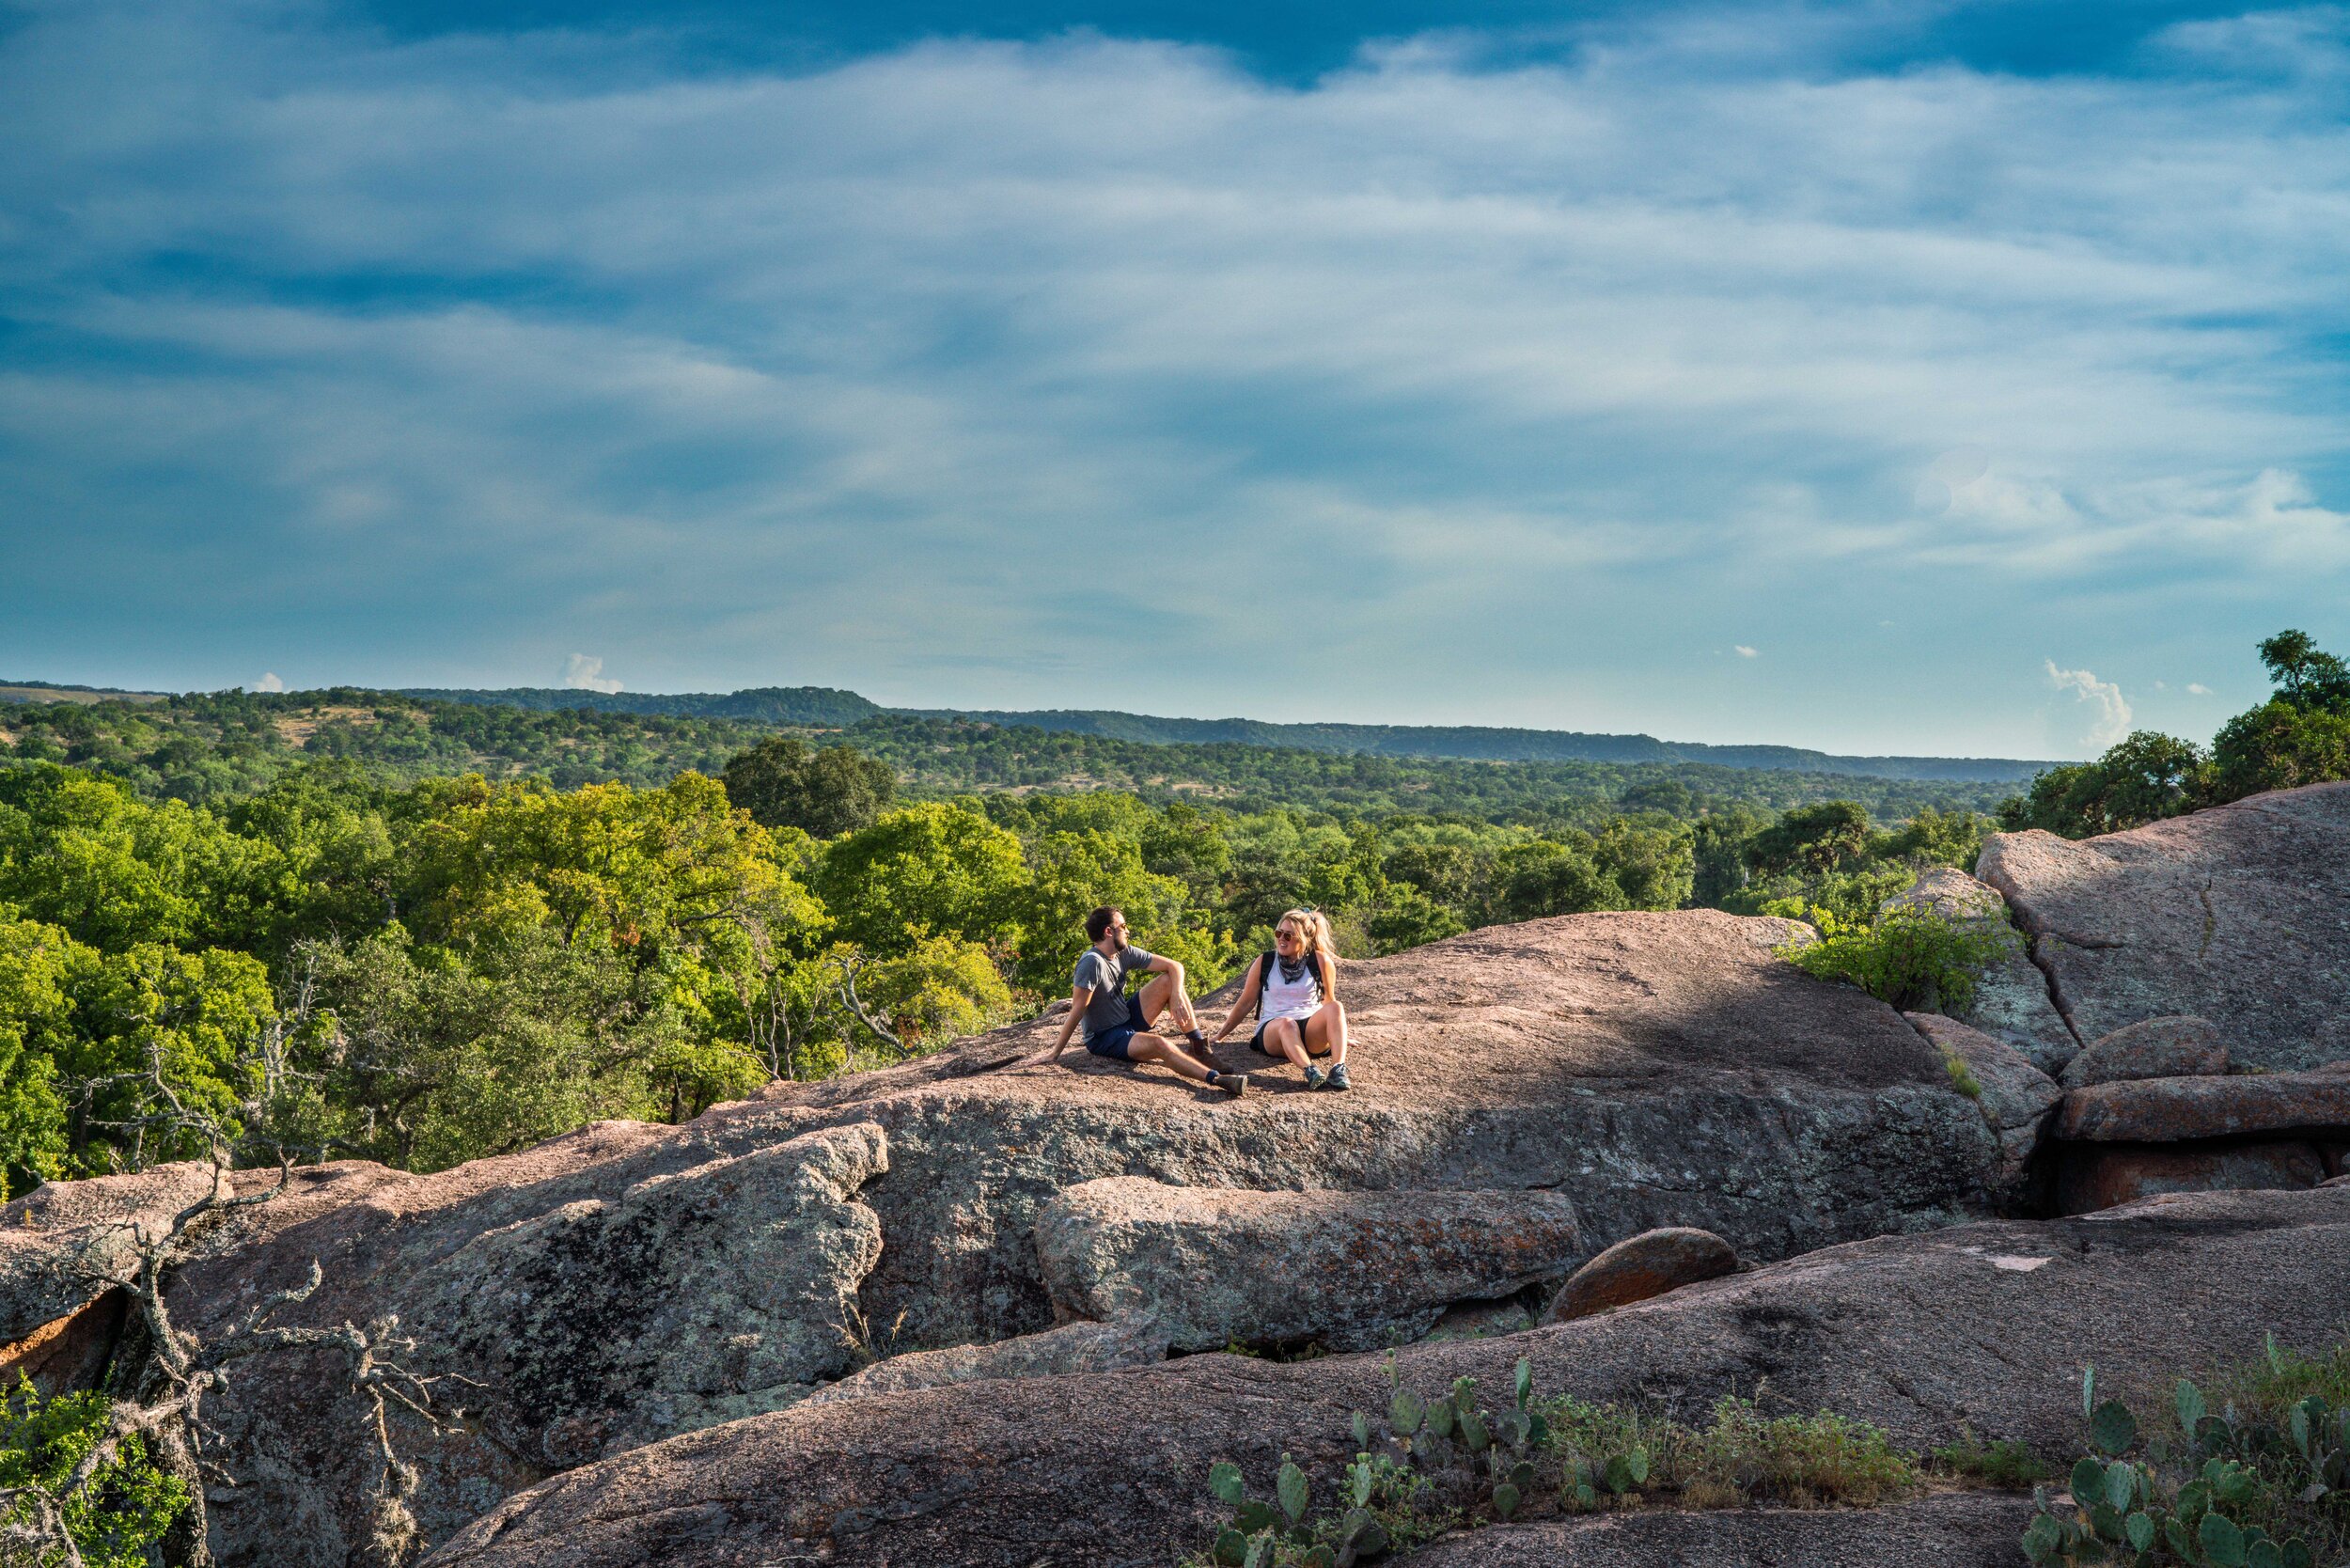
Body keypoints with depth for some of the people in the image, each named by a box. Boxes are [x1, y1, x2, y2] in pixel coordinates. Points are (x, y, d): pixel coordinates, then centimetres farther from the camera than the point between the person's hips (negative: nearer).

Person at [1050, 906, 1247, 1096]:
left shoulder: (1125, 953, -3)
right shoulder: (1092, 962, -26)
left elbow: (1174, 966, 0)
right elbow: (1077, 1010, -28)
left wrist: (1177, 996, -19)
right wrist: (1054, 1054, -29)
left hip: (1128, 1020, 9)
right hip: (1103, 1038, -9)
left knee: (1168, 981, -4)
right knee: (1159, 1044, -33)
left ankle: (1200, 1047, -7)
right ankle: (1216, 1079, -42)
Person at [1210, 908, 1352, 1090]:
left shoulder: (1320, 961, 4)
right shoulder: (1264, 963, 7)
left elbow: (1329, 1001, 17)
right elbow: (1245, 1003, 16)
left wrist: (1339, 1033, 24)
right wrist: (1220, 1035, 18)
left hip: (1312, 1031, 1)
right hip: (1273, 1030, -1)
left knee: (1336, 1007, -30)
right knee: (1286, 1024, -37)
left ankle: (1338, 1069, -48)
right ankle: (1310, 1071, -60)